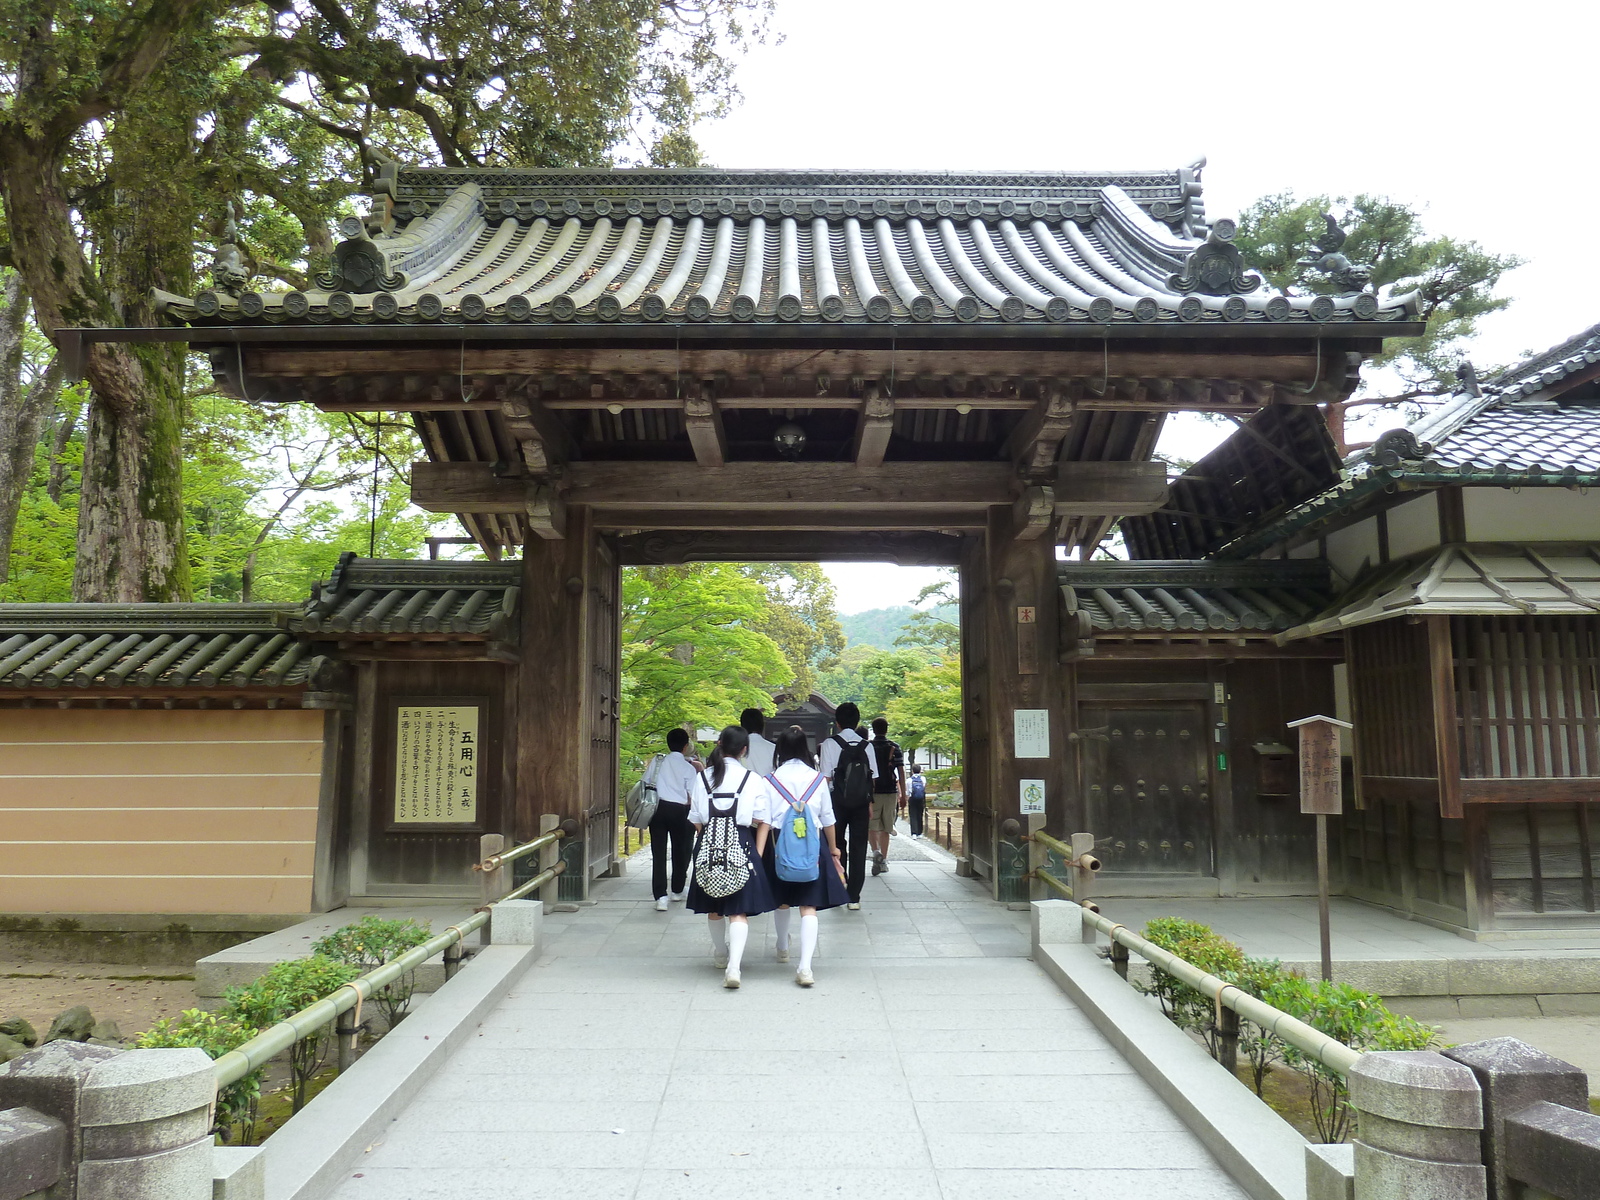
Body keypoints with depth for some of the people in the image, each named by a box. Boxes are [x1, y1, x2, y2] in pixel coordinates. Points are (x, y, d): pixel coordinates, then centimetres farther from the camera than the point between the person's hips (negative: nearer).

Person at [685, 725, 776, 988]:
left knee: (713, 907, 20)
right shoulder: (753, 779, -5)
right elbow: (762, 821, -5)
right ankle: (733, 965, -17)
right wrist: (758, 851, 12)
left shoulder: (703, 777, 1)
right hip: (741, 844, -3)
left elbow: (696, 819, 6)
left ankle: (721, 955, 39)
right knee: (739, 910, -1)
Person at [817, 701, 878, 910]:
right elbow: (872, 777, 4)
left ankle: (840, 881, 11)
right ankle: (854, 897, 5)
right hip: (861, 801, 2)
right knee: (858, 847, 5)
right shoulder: (866, 746, 2)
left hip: (838, 801, -2)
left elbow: (826, 777, -8)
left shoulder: (830, 744, -7)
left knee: (837, 842, 18)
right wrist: (870, 803, 14)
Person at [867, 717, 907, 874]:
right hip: (890, 792, 1)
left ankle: (876, 851, -19)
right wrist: (903, 795, 4)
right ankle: (883, 860, 13)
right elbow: (901, 773, -1)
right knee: (886, 828, 11)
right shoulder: (895, 748, 1)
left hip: (871, 792, -1)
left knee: (871, 826, 5)